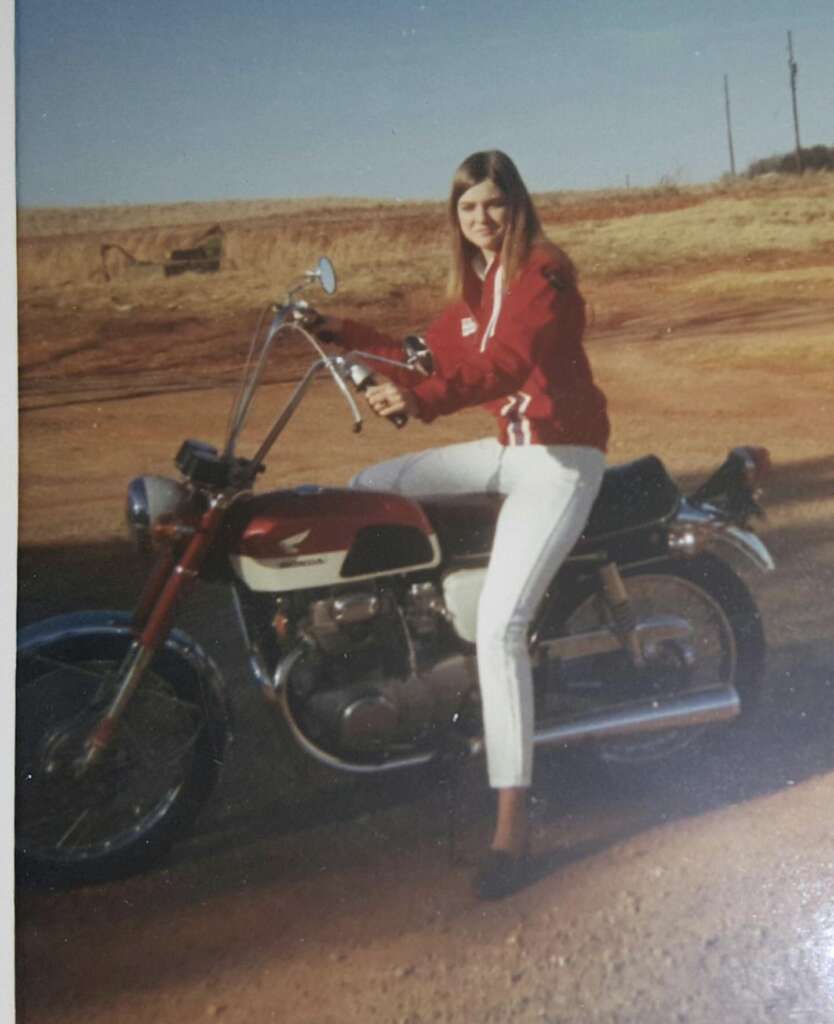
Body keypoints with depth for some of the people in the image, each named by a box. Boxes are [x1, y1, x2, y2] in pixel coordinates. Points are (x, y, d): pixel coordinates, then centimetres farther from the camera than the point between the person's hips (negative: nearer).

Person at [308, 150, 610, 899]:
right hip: (510, 447, 9)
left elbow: (508, 360, -31)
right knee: (369, 489, 4)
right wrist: (353, 337, 17)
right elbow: (437, 358, 18)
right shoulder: (473, 283, 13)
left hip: (562, 458, -9)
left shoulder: (544, 272, -14)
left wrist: (422, 400, -46)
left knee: (500, 624, -21)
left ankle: (512, 827, -13)